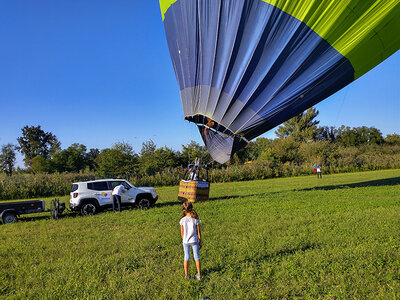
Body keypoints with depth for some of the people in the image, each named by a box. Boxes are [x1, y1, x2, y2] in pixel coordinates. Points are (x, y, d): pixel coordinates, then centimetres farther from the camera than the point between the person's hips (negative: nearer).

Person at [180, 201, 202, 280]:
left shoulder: (182, 220, -11)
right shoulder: (195, 220, -12)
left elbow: (182, 233, -1)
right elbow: (198, 232, -5)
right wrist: (200, 242, 7)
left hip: (186, 241, 1)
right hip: (194, 241, -1)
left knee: (186, 257, 15)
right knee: (197, 257, 13)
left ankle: (186, 275, 24)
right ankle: (199, 275, 20)